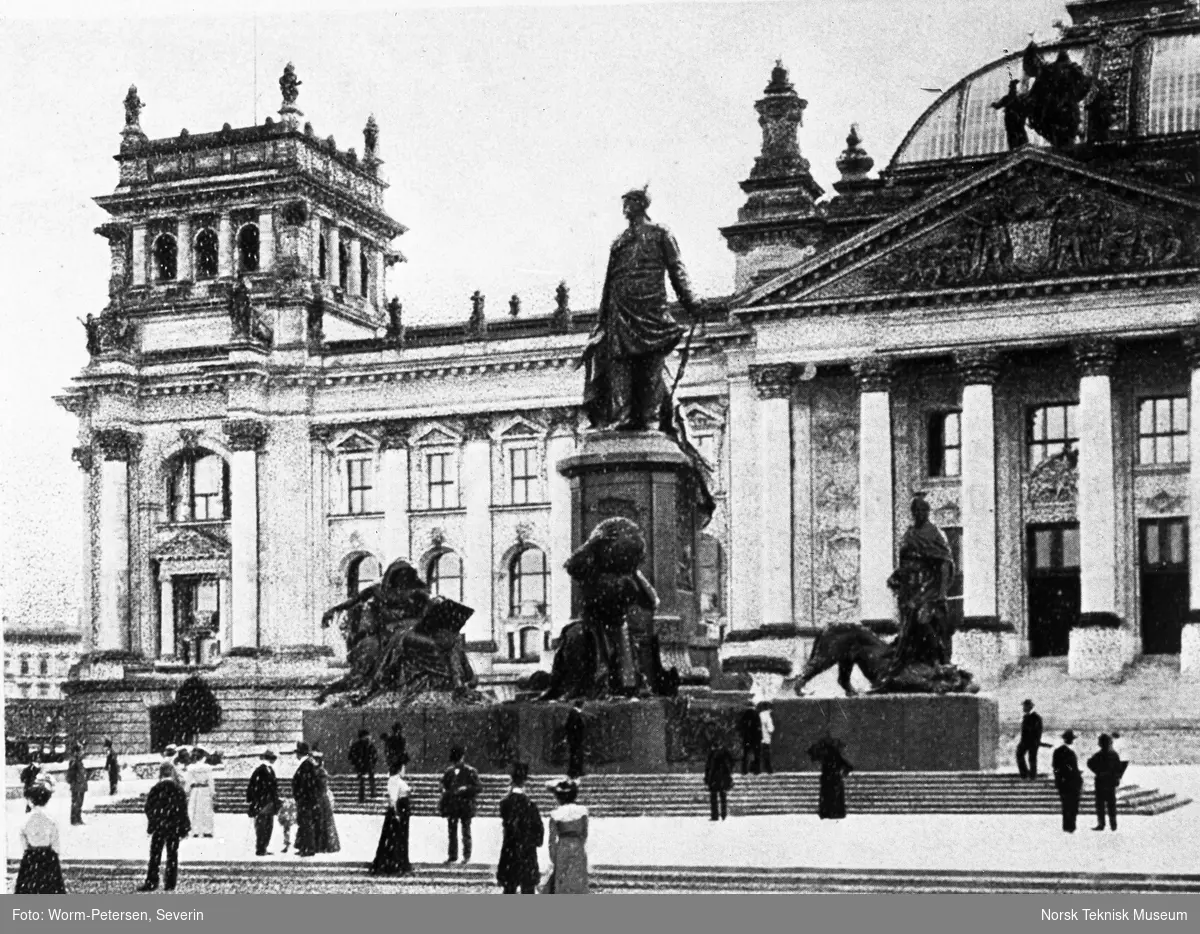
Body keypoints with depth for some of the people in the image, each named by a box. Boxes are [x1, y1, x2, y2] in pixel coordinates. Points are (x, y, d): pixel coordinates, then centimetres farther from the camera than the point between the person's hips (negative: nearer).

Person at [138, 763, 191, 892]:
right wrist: (184, 828, 8)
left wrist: (151, 824, 11)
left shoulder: (155, 789, -7)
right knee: (172, 855, 7)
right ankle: (170, 884, 6)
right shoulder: (179, 790, -2)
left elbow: (149, 808, -2)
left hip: (159, 827, -1)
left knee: (155, 855, 5)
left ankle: (151, 882, 2)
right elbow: (183, 809, 0)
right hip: (174, 827, 2)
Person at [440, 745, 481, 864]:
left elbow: (477, 788, -3)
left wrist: (465, 789, -19)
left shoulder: (470, 772, -3)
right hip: (451, 807, 4)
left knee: (466, 832, 2)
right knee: (452, 831, 7)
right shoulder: (448, 772, 9)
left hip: (466, 806, -4)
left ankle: (467, 855, 9)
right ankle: (452, 855, 15)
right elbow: (444, 787, 18)